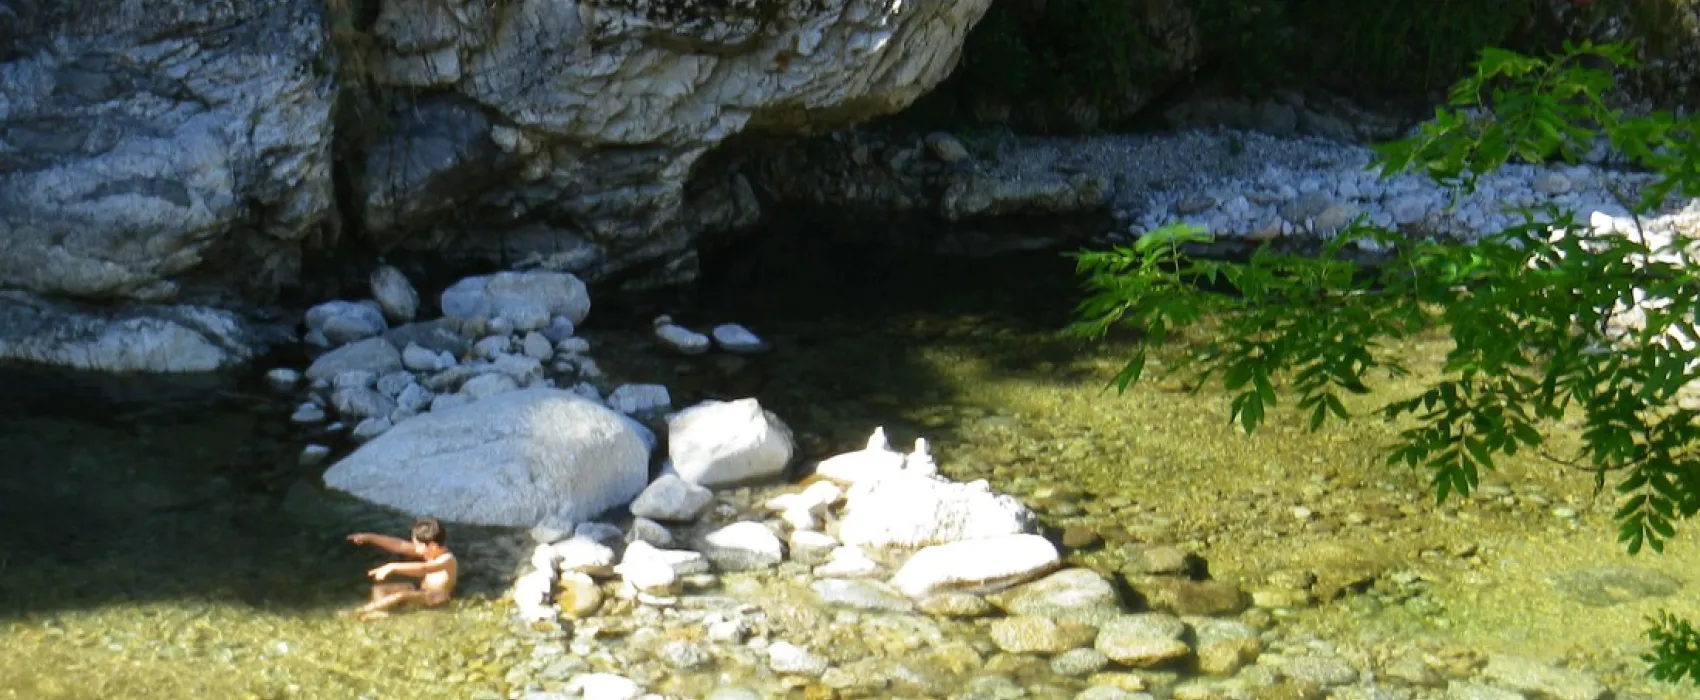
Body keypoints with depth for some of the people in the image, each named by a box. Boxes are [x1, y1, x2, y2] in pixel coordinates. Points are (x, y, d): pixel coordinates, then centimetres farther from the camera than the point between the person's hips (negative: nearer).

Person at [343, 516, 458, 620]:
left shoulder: (447, 559, -21)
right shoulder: (426, 550, 6)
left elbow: (422, 569, -36)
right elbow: (399, 545, 5)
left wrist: (392, 567, -43)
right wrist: (370, 537, 0)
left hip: (436, 598, -10)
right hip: (420, 591, 10)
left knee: (401, 596, -36)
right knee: (378, 589, -1)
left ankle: (363, 610, -40)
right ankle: (379, 612, -32)